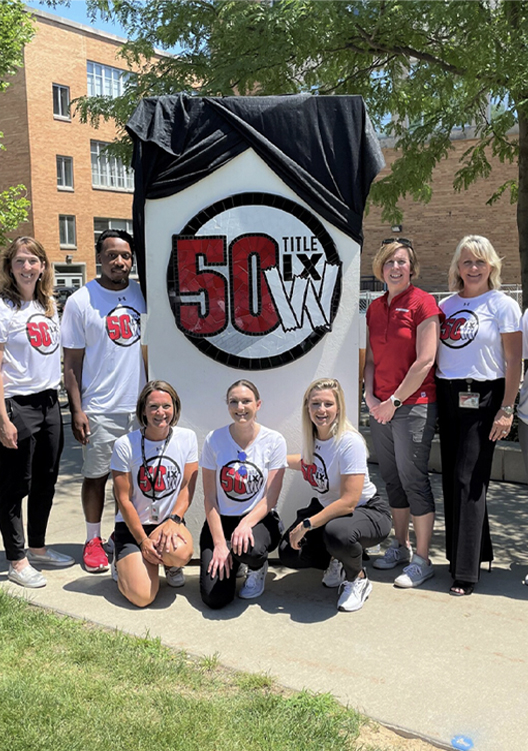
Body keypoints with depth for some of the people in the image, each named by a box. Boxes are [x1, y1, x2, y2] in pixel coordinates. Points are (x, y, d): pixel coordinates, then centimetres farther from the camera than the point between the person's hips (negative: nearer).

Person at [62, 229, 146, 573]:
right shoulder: (80, 301, -6)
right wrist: (77, 410, -10)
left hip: (140, 404, 4)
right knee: (97, 475, 7)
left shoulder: (142, 294, 6)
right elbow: (72, 362, -5)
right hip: (100, 409, -3)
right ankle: (93, 540, 22)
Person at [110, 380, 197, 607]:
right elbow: (123, 499, -7)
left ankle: (170, 566, 6)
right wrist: (142, 540, -12)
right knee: (142, 596, -18)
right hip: (133, 526, -1)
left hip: (169, 522, 2)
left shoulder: (187, 438, -2)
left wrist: (174, 520, -15)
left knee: (181, 553, -35)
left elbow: (187, 487, 1)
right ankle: (123, 560, 17)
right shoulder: (125, 445, -10)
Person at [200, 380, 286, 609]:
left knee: (249, 548, -38)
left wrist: (246, 523, -25)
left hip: (259, 520, -1)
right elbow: (210, 498, -4)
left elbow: (270, 498, -7)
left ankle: (258, 567, 2)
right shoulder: (214, 440, -5)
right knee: (214, 597, -15)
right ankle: (231, 563, 20)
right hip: (221, 520, 1)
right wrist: (219, 543, -13)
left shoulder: (274, 441, -6)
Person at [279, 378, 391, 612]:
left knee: (336, 533, -39)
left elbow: (348, 502, -31)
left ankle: (358, 579, -6)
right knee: (288, 554, -11)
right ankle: (336, 563, 18)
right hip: (326, 508, 7)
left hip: (368, 512, -7)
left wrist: (307, 525, -29)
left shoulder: (349, 443, -26)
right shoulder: (310, 435, -4)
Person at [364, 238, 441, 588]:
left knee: (414, 480, -3)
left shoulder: (423, 303, -8)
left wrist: (394, 401, -13)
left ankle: (422, 560, 8)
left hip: (414, 405, -7)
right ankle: (401, 547, 29)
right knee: (392, 480, 14)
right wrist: (370, 396, 1)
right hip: (381, 408, 7)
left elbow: (425, 361, -14)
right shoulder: (375, 308, 12)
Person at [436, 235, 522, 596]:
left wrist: (506, 410, -12)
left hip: (483, 397, -5)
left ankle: (466, 570, 1)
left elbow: (514, 361, -5)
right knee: (452, 479, 8)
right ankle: (478, 549, 25)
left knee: (469, 480, -7)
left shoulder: (503, 305, -1)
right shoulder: (446, 305, 12)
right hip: (447, 398, 5)